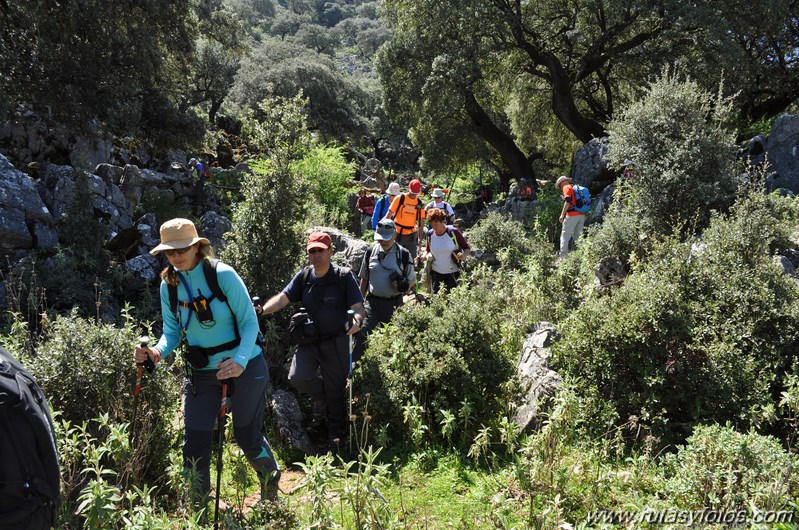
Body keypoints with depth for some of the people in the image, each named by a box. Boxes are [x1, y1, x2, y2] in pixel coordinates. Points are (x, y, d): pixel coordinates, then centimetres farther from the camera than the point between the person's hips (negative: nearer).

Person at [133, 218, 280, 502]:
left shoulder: (223, 274, -17)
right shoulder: (168, 285, -3)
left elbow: (250, 323, -15)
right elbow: (172, 332, 5)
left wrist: (240, 362, -30)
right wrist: (157, 352, -18)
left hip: (245, 368, -3)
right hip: (201, 373, 4)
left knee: (247, 437, 10)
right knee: (194, 445, 2)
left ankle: (271, 478, 43)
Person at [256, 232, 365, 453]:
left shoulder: (344, 276, -8)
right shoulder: (303, 276, 2)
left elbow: (358, 307, -14)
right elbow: (283, 297, -8)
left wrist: (357, 320, -37)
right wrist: (263, 309, -27)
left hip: (336, 343, -3)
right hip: (309, 341, 3)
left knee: (335, 390, 7)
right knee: (298, 378, -18)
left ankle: (335, 434, 30)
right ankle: (329, 400, 15)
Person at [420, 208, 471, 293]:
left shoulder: (453, 232, -11)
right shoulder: (430, 234, -1)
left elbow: (467, 248, -4)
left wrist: (463, 256, -25)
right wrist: (425, 255, -7)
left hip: (452, 273, -2)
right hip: (436, 273, 2)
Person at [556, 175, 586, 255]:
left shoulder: (566, 187, 1)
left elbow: (568, 201, -13)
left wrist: (562, 215, -13)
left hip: (572, 214, -8)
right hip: (582, 215, 8)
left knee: (565, 236, -8)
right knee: (577, 236, 13)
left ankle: (563, 255, -17)